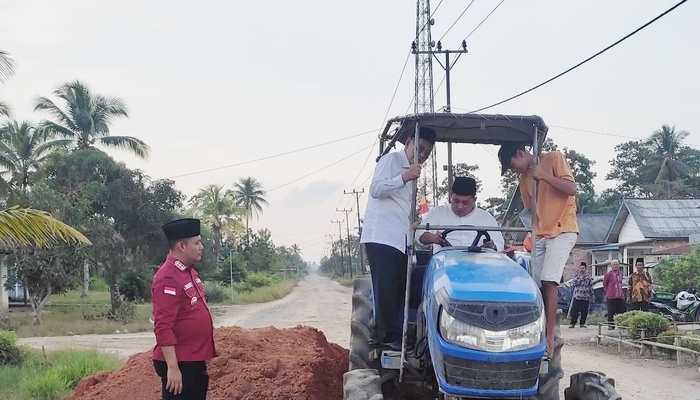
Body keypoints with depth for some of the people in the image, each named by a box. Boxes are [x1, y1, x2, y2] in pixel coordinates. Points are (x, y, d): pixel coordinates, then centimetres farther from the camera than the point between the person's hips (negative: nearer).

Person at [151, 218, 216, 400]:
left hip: (197, 362, 9)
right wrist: (172, 368, -26)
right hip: (179, 365, -9)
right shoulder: (167, 278, -19)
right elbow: (163, 328, -23)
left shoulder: (190, 272, 10)